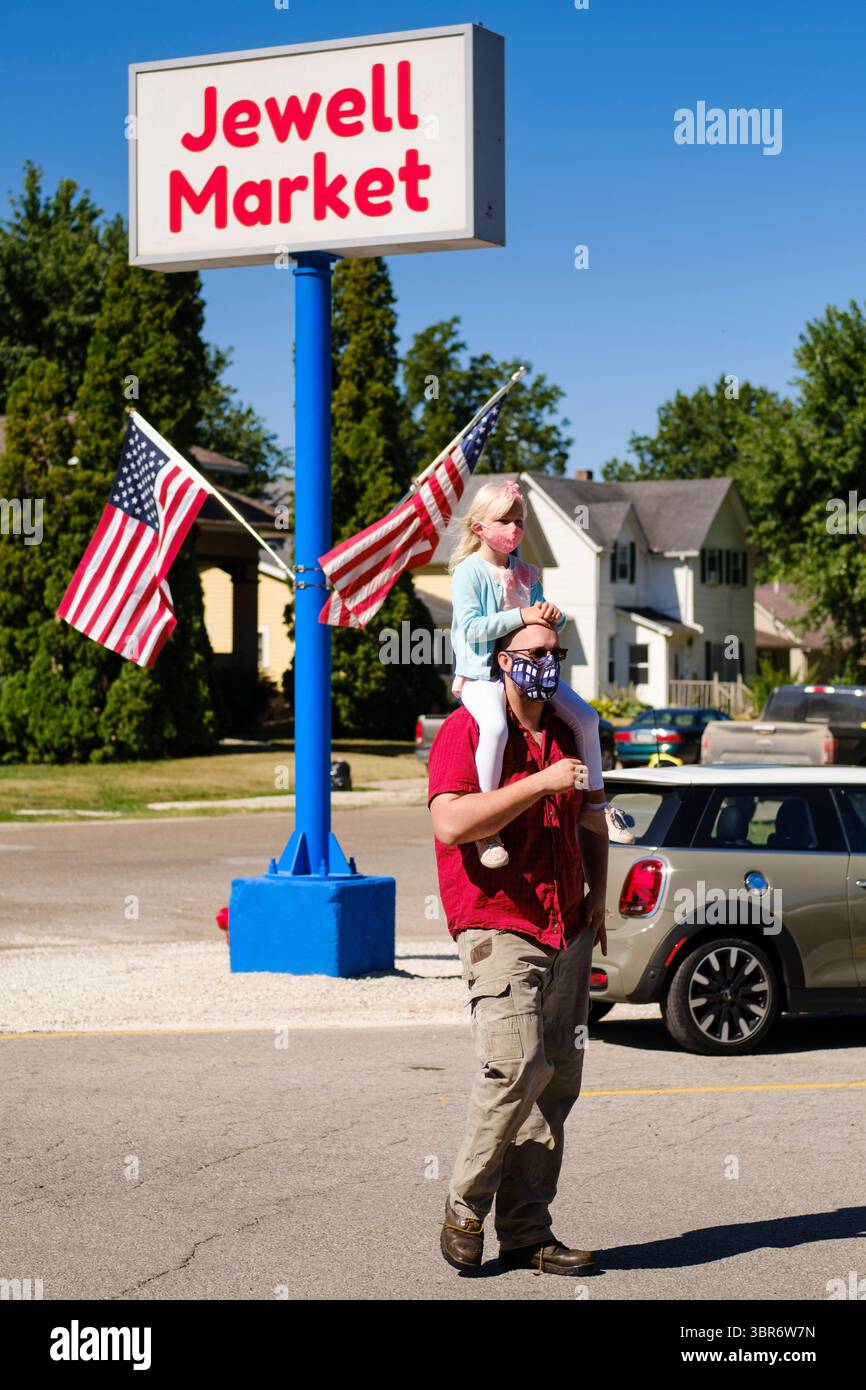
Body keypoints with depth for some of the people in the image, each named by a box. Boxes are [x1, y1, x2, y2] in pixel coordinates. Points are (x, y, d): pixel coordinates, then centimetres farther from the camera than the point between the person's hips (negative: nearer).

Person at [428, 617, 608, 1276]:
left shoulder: (566, 733, 18)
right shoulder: (467, 729, -4)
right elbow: (451, 823, -19)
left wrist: (596, 896, 18)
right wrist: (540, 784, -20)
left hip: (568, 933, 7)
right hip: (498, 929, -7)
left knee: (558, 1078, 3)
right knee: (516, 1064, -20)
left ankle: (527, 1231, 9)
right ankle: (466, 1208, -1)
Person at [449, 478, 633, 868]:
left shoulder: (525, 573, 12)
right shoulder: (469, 572, -9)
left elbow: (546, 624, 15)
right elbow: (472, 627, -19)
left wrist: (552, 615, -9)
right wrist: (521, 616, -24)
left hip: (528, 670, 7)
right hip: (482, 675, -7)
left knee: (585, 717, 1)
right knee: (495, 726, -35)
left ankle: (595, 804, 18)